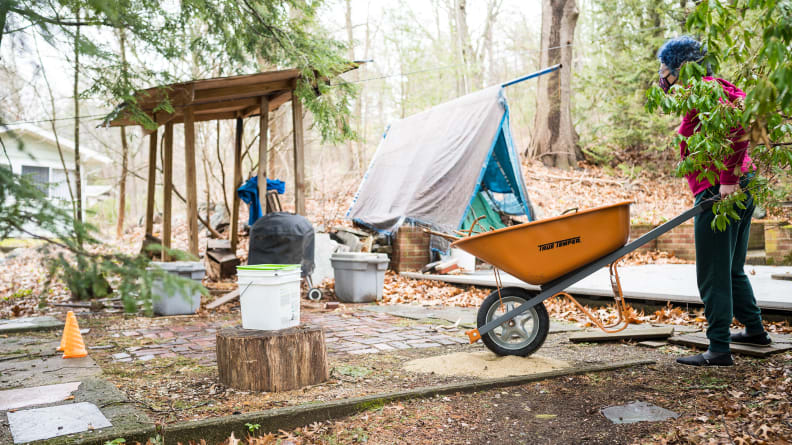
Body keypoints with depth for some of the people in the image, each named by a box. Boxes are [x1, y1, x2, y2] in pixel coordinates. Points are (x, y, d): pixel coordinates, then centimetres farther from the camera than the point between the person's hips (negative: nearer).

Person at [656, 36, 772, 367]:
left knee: (713, 275, -4)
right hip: (741, 189, 10)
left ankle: (719, 350, 2)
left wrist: (728, 178, -25)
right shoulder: (711, 86, 17)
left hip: (718, 192, -10)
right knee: (732, 269, 23)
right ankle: (755, 330, 36)